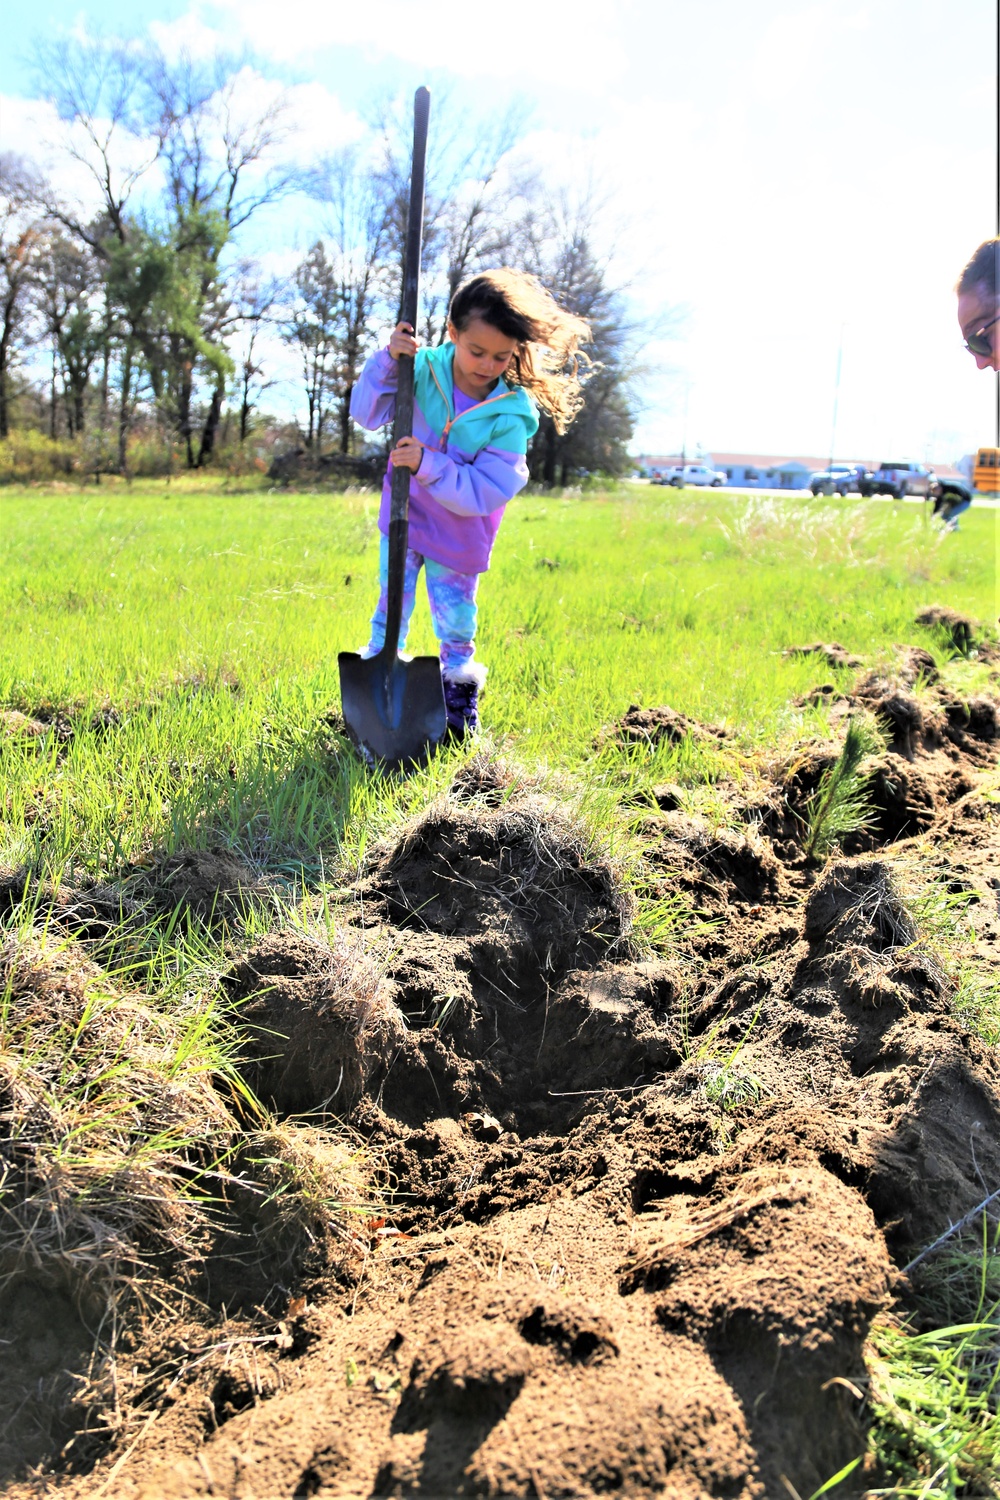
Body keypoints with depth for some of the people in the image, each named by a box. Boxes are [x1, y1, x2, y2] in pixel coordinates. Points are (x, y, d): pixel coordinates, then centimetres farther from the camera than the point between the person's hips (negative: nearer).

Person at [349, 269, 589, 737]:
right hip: (406, 517, 2)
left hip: (461, 535, -1)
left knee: (456, 620, 9)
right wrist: (388, 361, -27)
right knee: (392, 606, 7)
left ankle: (460, 694, 30)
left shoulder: (512, 415, -21)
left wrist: (429, 465, -35)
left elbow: (484, 492, -25)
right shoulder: (423, 369, -15)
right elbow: (367, 413, -12)